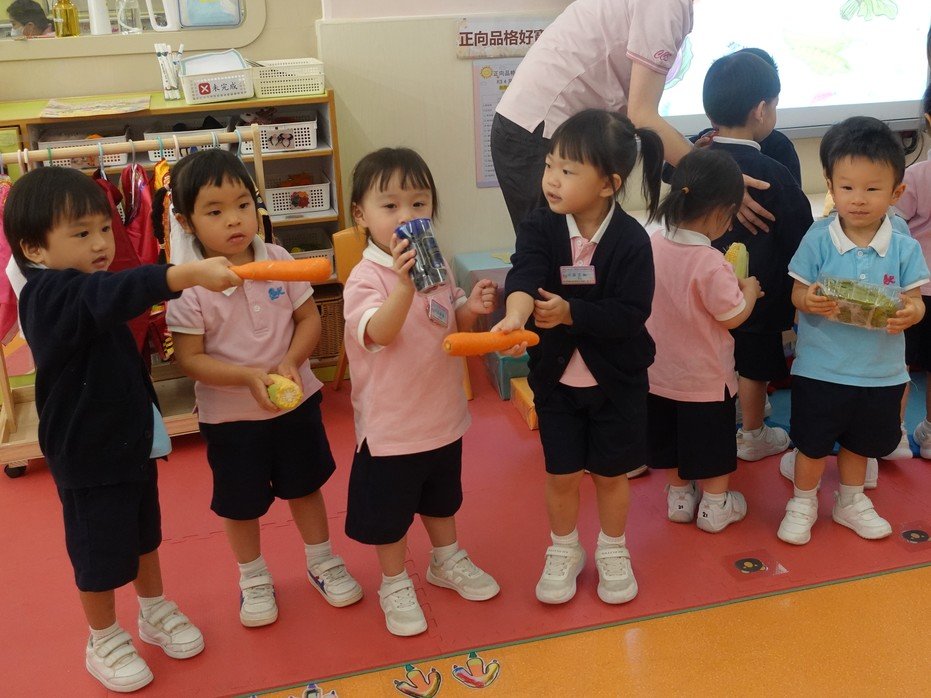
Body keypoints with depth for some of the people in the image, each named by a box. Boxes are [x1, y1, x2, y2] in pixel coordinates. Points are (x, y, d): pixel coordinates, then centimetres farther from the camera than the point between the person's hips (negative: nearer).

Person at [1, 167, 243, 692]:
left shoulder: (82, 291, 5)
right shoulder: (51, 295, -26)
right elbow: (118, 294, -47)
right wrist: (189, 274, -58)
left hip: (133, 438, 9)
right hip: (89, 453, -9)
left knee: (145, 532, 23)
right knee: (101, 549, 8)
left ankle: (156, 611, 43)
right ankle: (104, 641, 29)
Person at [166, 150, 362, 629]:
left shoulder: (279, 261, -11)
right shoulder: (188, 286, -19)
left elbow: (309, 319, -4)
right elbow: (189, 358, -18)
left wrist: (290, 362, -21)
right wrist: (248, 377, -30)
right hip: (229, 414, -2)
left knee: (305, 486, 20)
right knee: (241, 503, 15)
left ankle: (321, 561, 43)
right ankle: (253, 578, 39)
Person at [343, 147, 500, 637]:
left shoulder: (436, 265, 0)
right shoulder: (366, 277, -21)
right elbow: (378, 332, -36)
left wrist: (474, 308, -12)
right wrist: (405, 284, -51)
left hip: (443, 414, 6)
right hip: (390, 425, -6)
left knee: (442, 498, 27)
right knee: (388, 512, 12)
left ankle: (447, 561, 49)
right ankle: (395, 585, 33)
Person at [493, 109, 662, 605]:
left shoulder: (631, 240, -17)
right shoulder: (539, 229, -11)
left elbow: (632, 313, -22)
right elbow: (524, 275, -29)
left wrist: (570, 312, -33)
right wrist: (515, 315, -50)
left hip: (617, 379, -2)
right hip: (556, 375, 2)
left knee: (611, 473, 13)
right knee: (561, 474, 12)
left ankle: (612, 551, 38)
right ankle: (564, 551, 36)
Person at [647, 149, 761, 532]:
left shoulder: (654, 244, -9)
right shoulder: (710, 263, -28)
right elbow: (733, 316, -18)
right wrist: (749, 289, 1)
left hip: (659, 372, 6)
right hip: (704, 378, -5)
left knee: (671, 438, 21)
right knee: (712, 441, 15)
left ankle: (679, 496, 37)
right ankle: (715, 505, 29)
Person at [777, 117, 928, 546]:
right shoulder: (818, 240, -12)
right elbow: (798, 292, -7)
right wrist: (809, 301, -30)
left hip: (880, 372, 2)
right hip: (819, 368, -2)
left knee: (860, 442, 22)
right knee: (812, 443, 11)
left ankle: (850, 501, 46)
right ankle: (803, 503, 35)